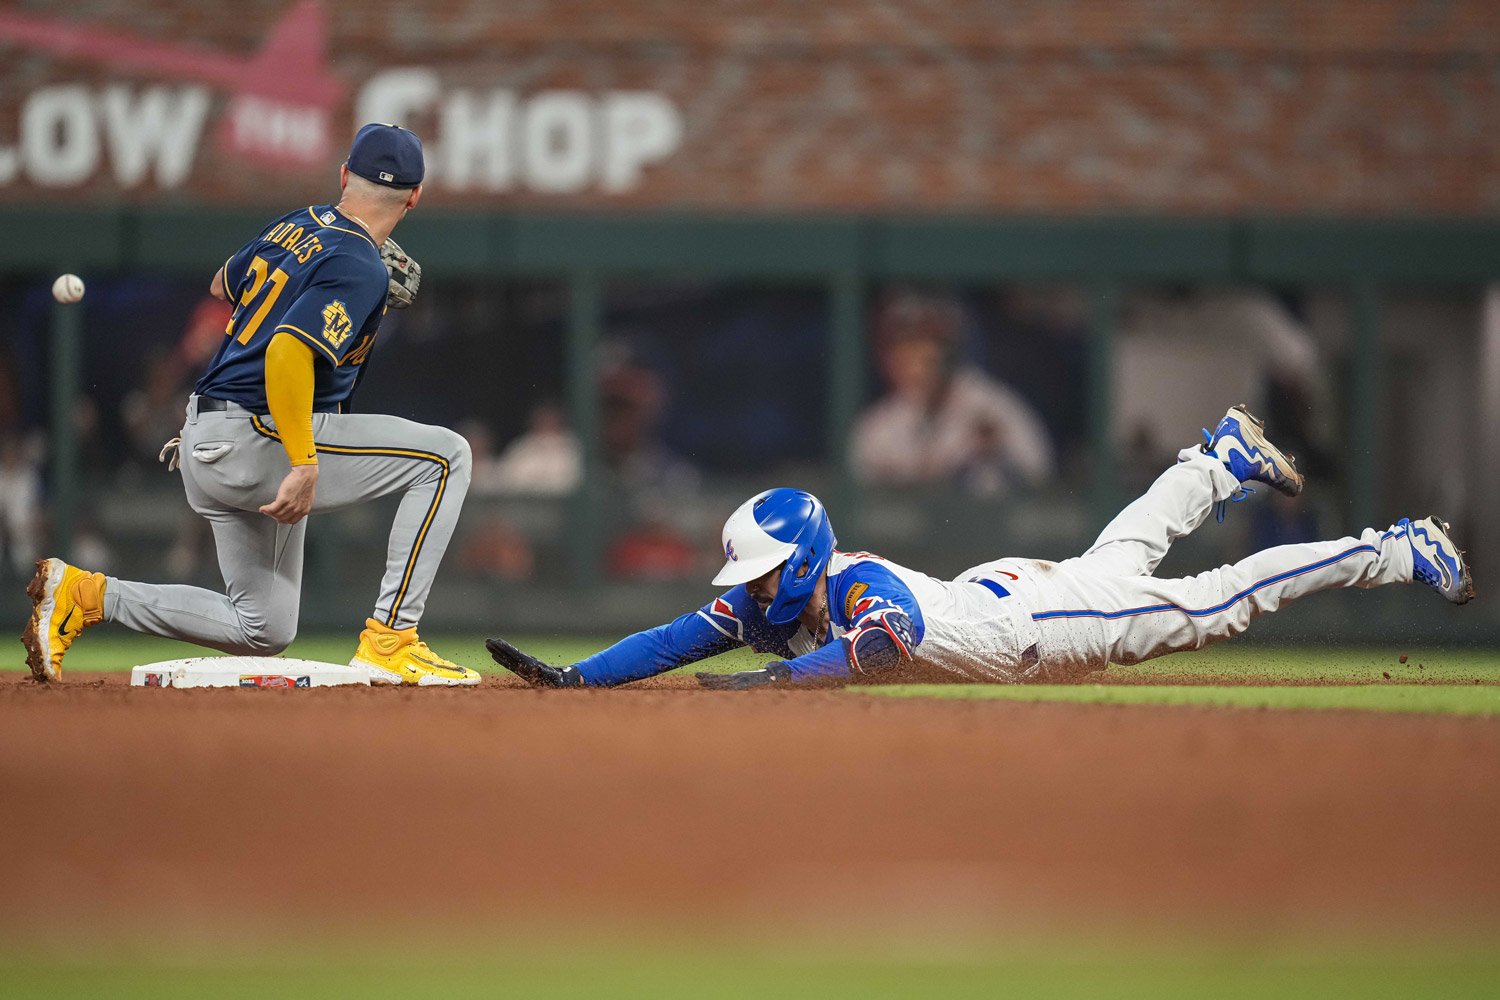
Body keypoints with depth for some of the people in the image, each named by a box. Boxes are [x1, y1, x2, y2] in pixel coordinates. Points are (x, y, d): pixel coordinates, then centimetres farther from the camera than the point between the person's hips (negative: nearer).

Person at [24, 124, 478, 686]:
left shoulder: (293, 227, 11)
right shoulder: (360, 269, -15)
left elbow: (223, 286, 29)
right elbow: (287, 351, -29)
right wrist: (304, 466, -31)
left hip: (206, 447, 9)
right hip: (255, 439, -9)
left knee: (263, 632, 18)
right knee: (445, 455, -9)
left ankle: (87, 595, 10)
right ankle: (390, 642, -13)